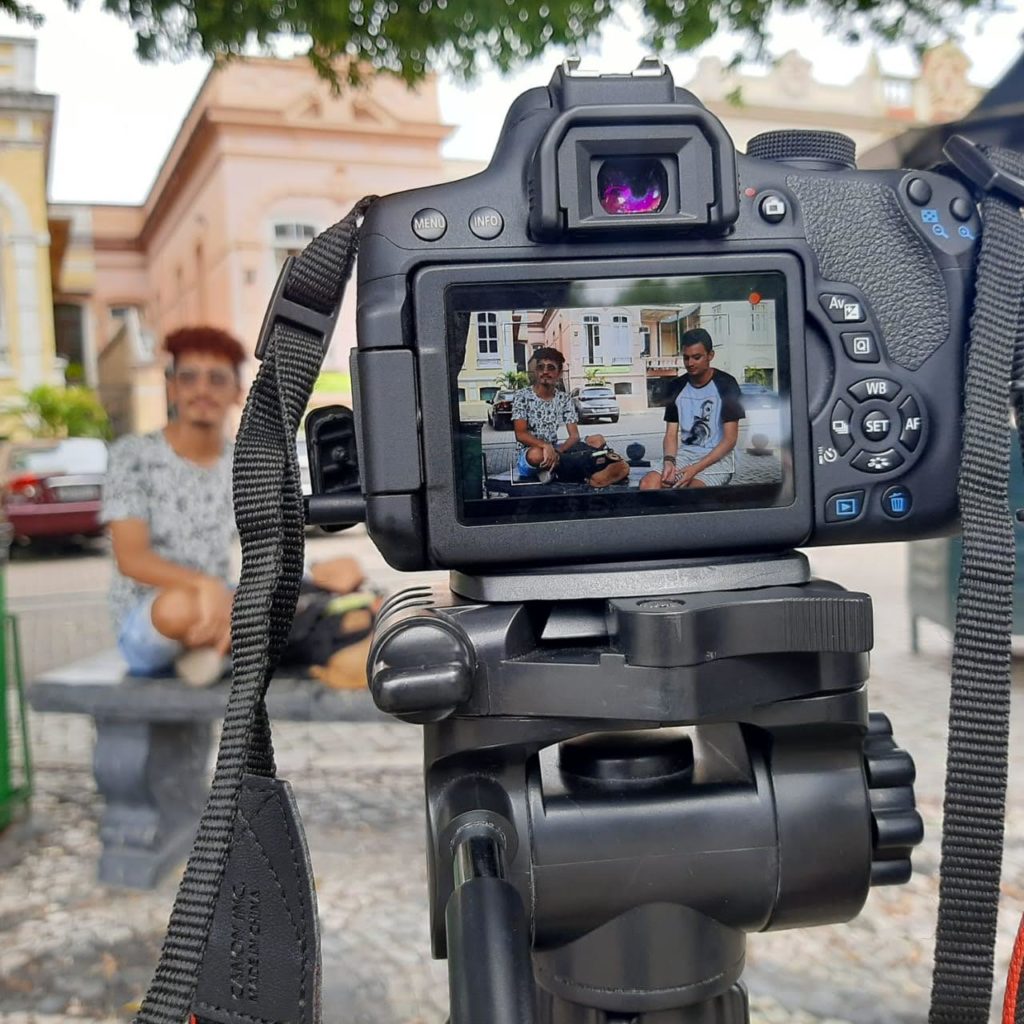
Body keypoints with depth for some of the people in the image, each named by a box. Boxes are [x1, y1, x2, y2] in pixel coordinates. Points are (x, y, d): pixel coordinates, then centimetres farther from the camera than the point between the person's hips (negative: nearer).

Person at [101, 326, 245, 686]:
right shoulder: (133, 455, -9)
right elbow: (131, 559, -18)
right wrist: (205, 585, -37)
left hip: (216, 613, 4)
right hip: (143, 629, -4)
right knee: (180, 605, -38)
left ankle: (210, 646, -2)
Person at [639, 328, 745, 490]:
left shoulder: (726, 384, -6)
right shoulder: (677, 387, 8)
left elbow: (730, 439, -9)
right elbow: (671, 434, 9)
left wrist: (695, 469, -20)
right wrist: (669, 461, -15)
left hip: (717, 458, -4)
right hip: (685, 455, 5)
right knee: (648, 483, -24)